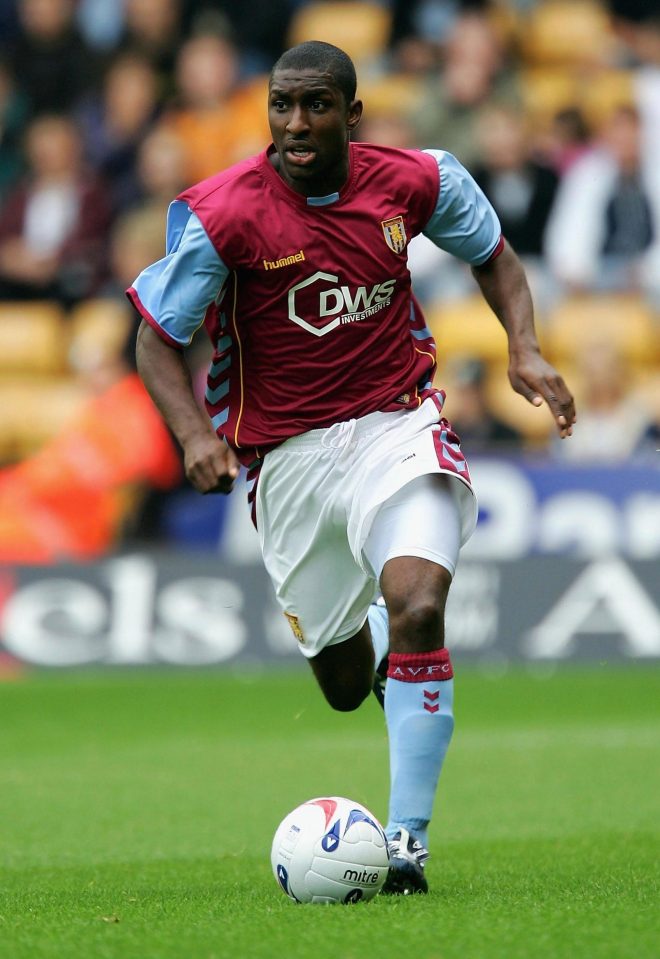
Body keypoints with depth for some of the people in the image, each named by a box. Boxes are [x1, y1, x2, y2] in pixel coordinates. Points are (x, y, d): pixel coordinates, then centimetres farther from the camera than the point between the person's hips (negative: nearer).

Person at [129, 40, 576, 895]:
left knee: (418, 606, -27)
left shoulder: (417, 182, -7)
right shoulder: (222, 213, -15)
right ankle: (369, 639, 51)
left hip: (397, 428, 0)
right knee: (345, 687, 10)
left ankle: (408, 840, -18)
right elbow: (156, 337, -7)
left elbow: (492, 254, 13)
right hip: (286, 455, 0)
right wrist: (196, 433, -24)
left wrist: (524, 350, -4)